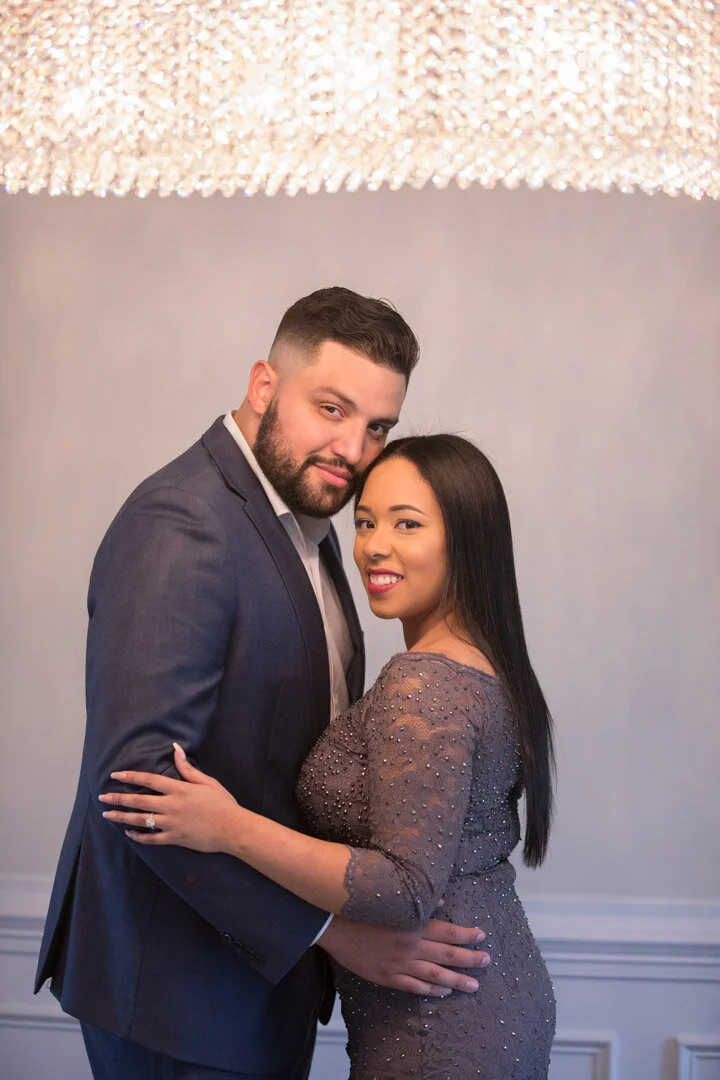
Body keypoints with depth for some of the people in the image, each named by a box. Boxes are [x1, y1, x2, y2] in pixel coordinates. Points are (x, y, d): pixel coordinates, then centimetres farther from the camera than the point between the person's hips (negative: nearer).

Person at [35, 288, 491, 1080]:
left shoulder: (302, 523, 8)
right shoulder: (180, 525, -22)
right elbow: (138, 777, -29)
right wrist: (329, 922, -26)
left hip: (268, 953, 9)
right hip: (178, 983, -9)